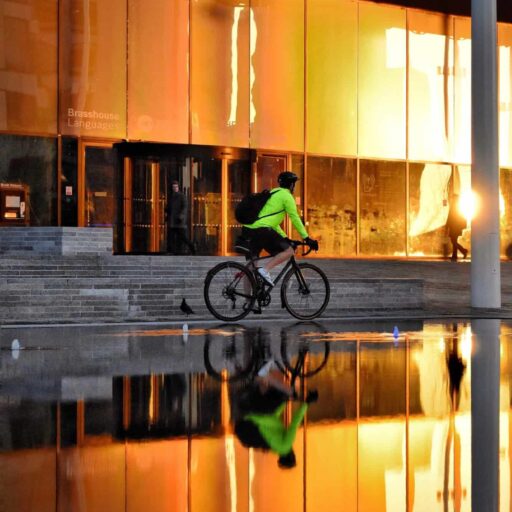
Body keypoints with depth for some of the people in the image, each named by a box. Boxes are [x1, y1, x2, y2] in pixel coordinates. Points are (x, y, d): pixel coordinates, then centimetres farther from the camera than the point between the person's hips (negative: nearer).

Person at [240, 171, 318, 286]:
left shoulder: (273, 193, 28)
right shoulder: (287, 196, 2)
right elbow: (295, 218, -1)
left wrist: (284, 238, 31)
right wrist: (307, 238, 4)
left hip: (247, 229, 9)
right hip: (261, 230, -9)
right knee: (289, 251, -1)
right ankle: (265, 269, -18)